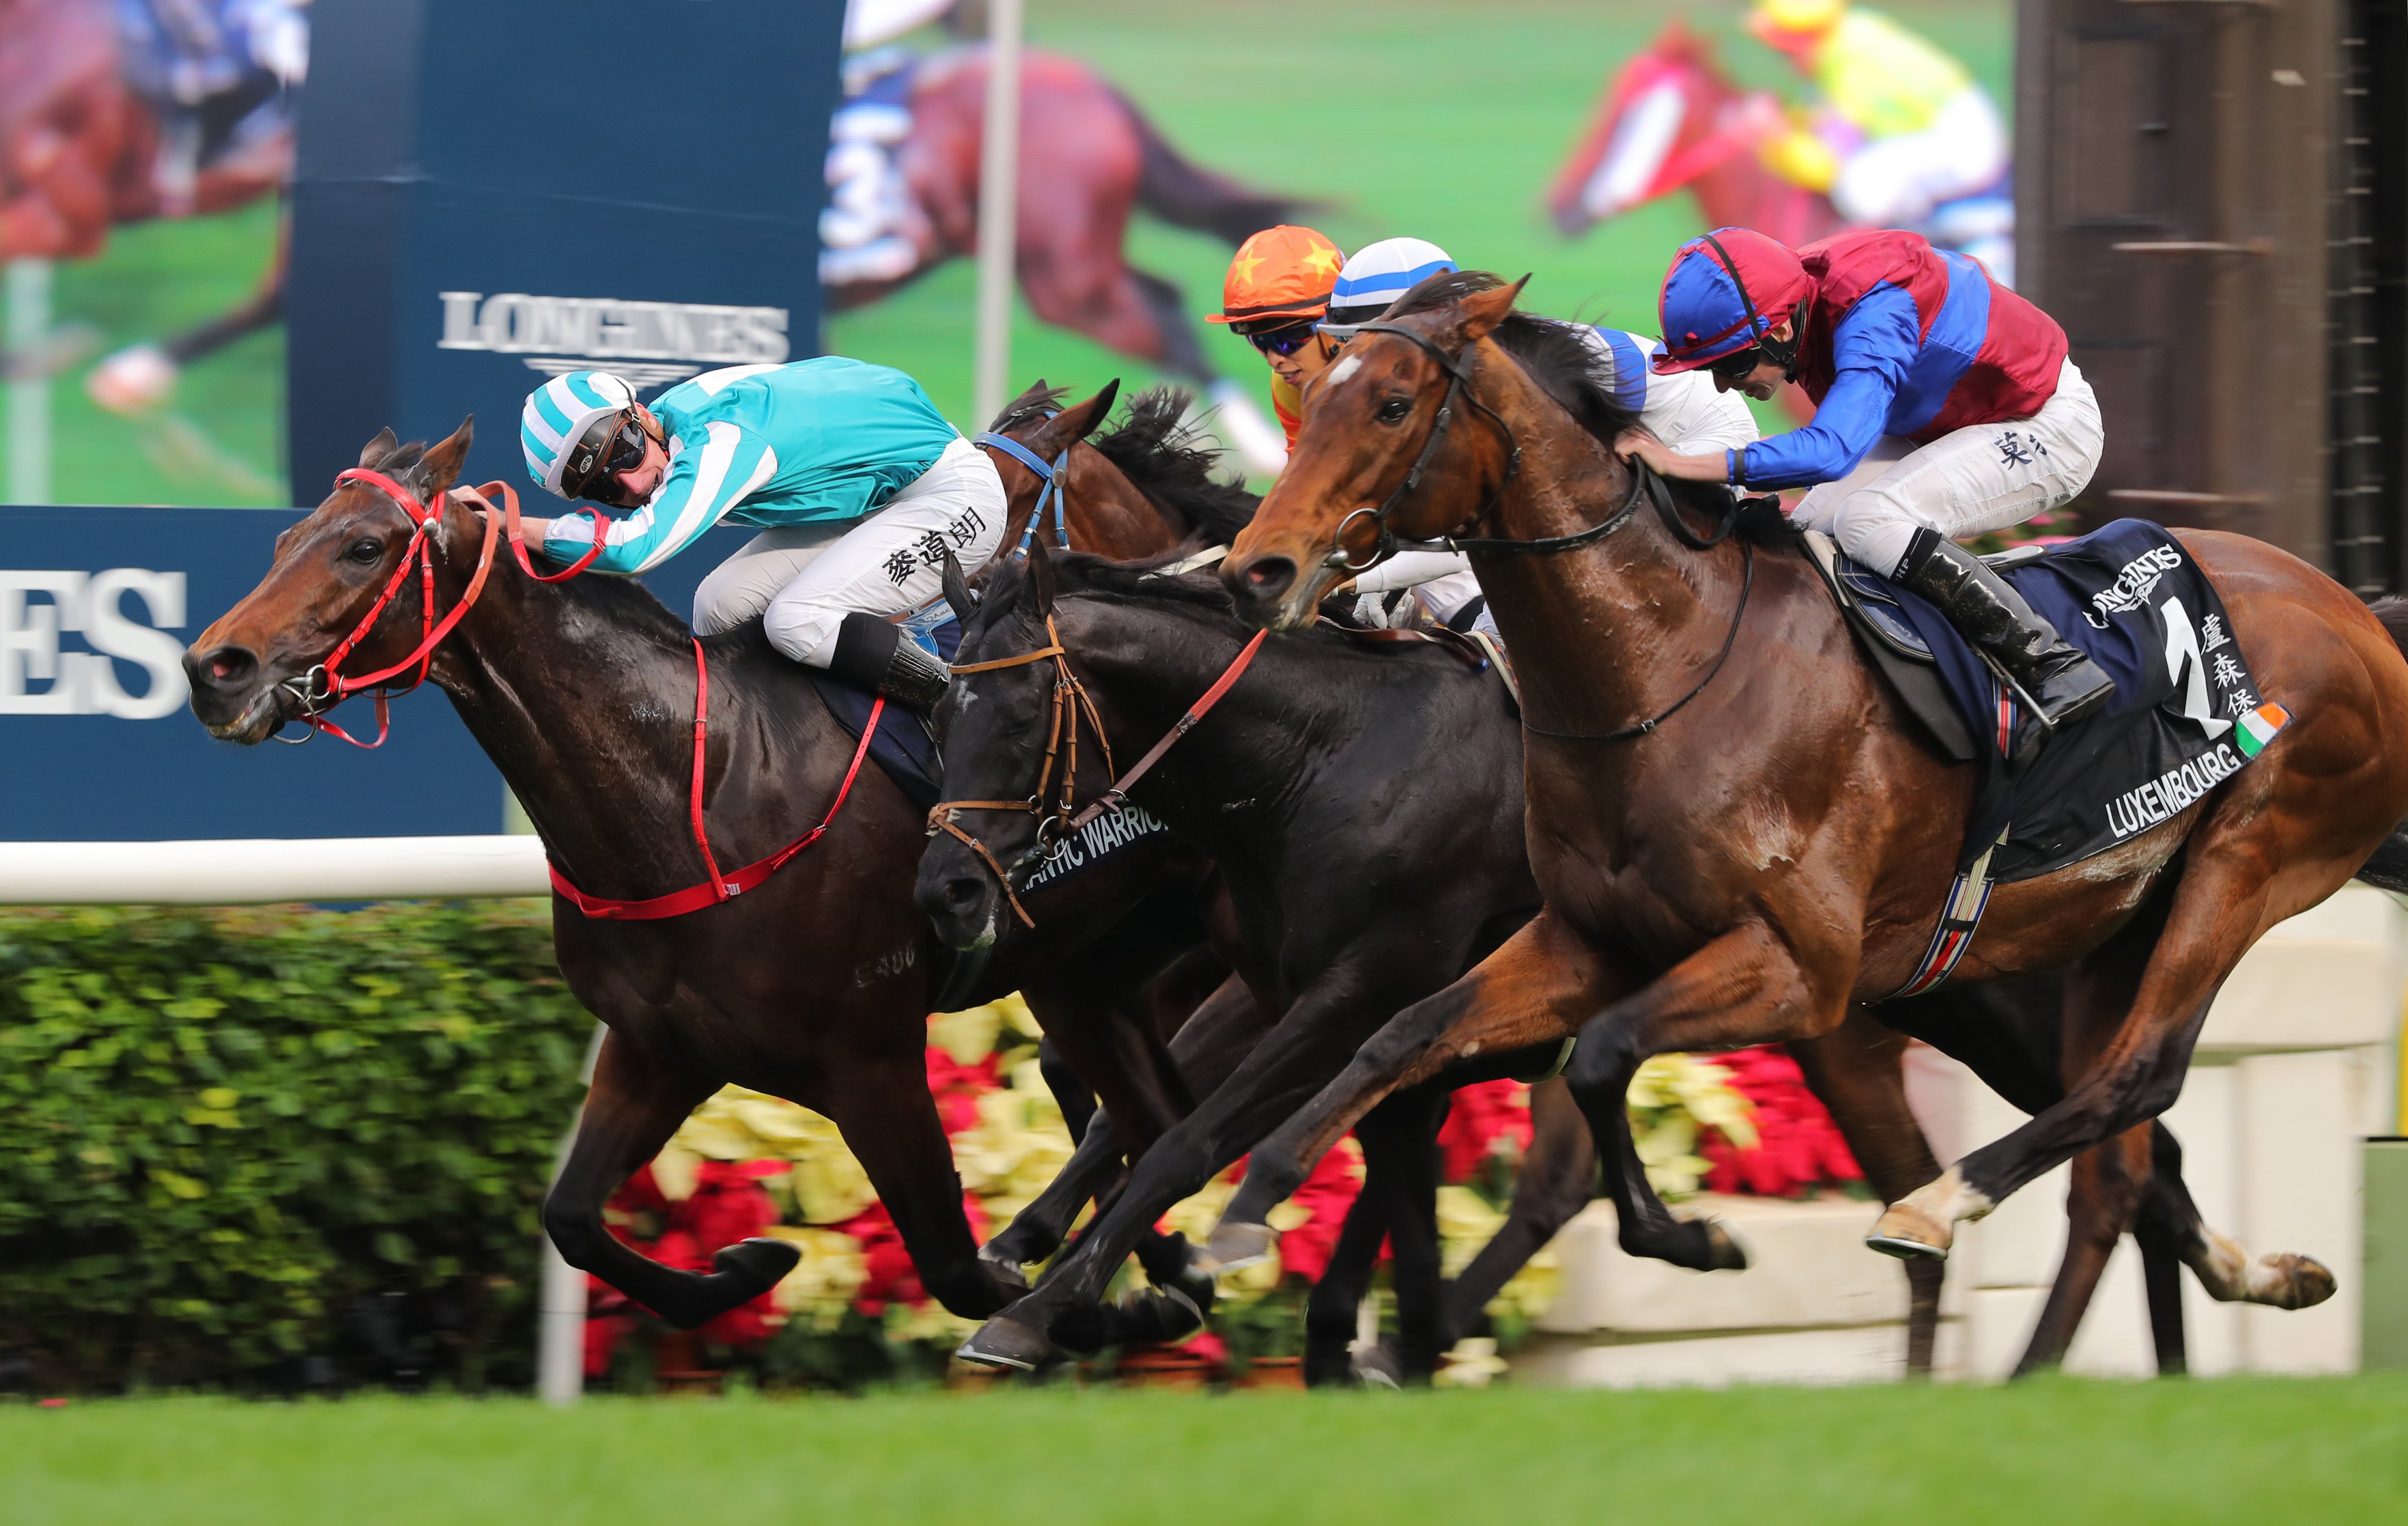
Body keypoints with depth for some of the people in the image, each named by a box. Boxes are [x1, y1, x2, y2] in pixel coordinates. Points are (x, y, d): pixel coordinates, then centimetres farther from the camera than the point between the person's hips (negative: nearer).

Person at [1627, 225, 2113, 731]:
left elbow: (1834, 449, -49)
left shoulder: (1873, 318, -36)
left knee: (1867, 520, -28)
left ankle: (2050, 663, -23)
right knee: (1809, 532, -2)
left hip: (2052, 427, -9)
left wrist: (1684, 465, -52)